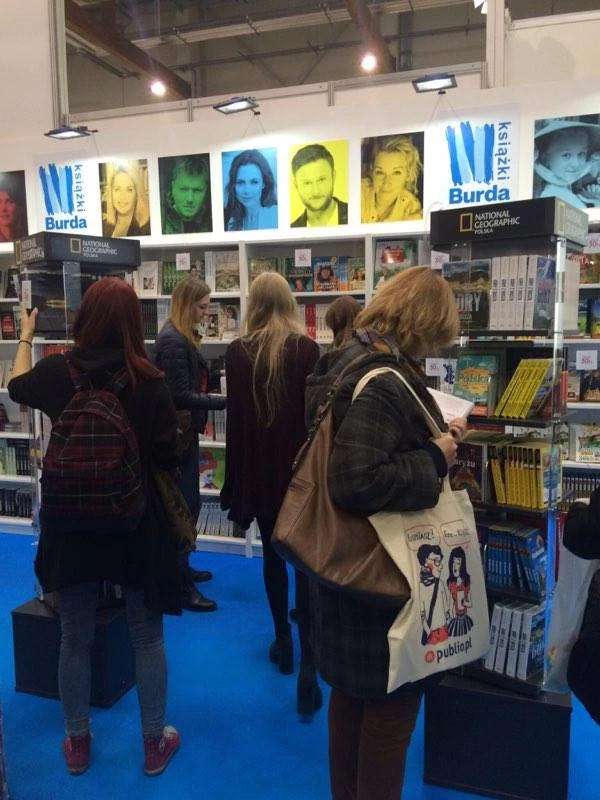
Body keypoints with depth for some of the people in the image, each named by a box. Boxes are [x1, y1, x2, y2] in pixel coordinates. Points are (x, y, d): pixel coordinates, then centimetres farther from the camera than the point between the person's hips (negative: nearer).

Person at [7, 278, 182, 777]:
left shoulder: (57, 371, -8)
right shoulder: (149, 381, -15)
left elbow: (18, 387, 16)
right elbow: (168, 459, -11)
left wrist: (26, 336, 32)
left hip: (72, 525, 2)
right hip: (137, 524, -2)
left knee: (75, 638, 19)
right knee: (148, 637, 15)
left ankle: (77, 743, 36)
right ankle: (155, 743, 29)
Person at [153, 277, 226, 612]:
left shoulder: (183, 337, 12)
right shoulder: (173, 340, -19)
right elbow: (180, 396, -23)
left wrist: (213, 397, 3)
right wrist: (224, 401, -21)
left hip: (185, 430, 10)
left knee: (188, 503, 19)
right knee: (185, 505, -2)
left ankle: (180, 567, 34)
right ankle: (181, 585, 9)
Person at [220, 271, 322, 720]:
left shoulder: (237, 352, -3)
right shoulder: (307, 349, -8)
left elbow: (236, 417, 0)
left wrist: (236, 478, 7)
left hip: (258, 468, 2)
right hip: (301, 466, -2)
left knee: (273, 554, 18)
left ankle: (283, 642, 30)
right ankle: (308, 664, -5)